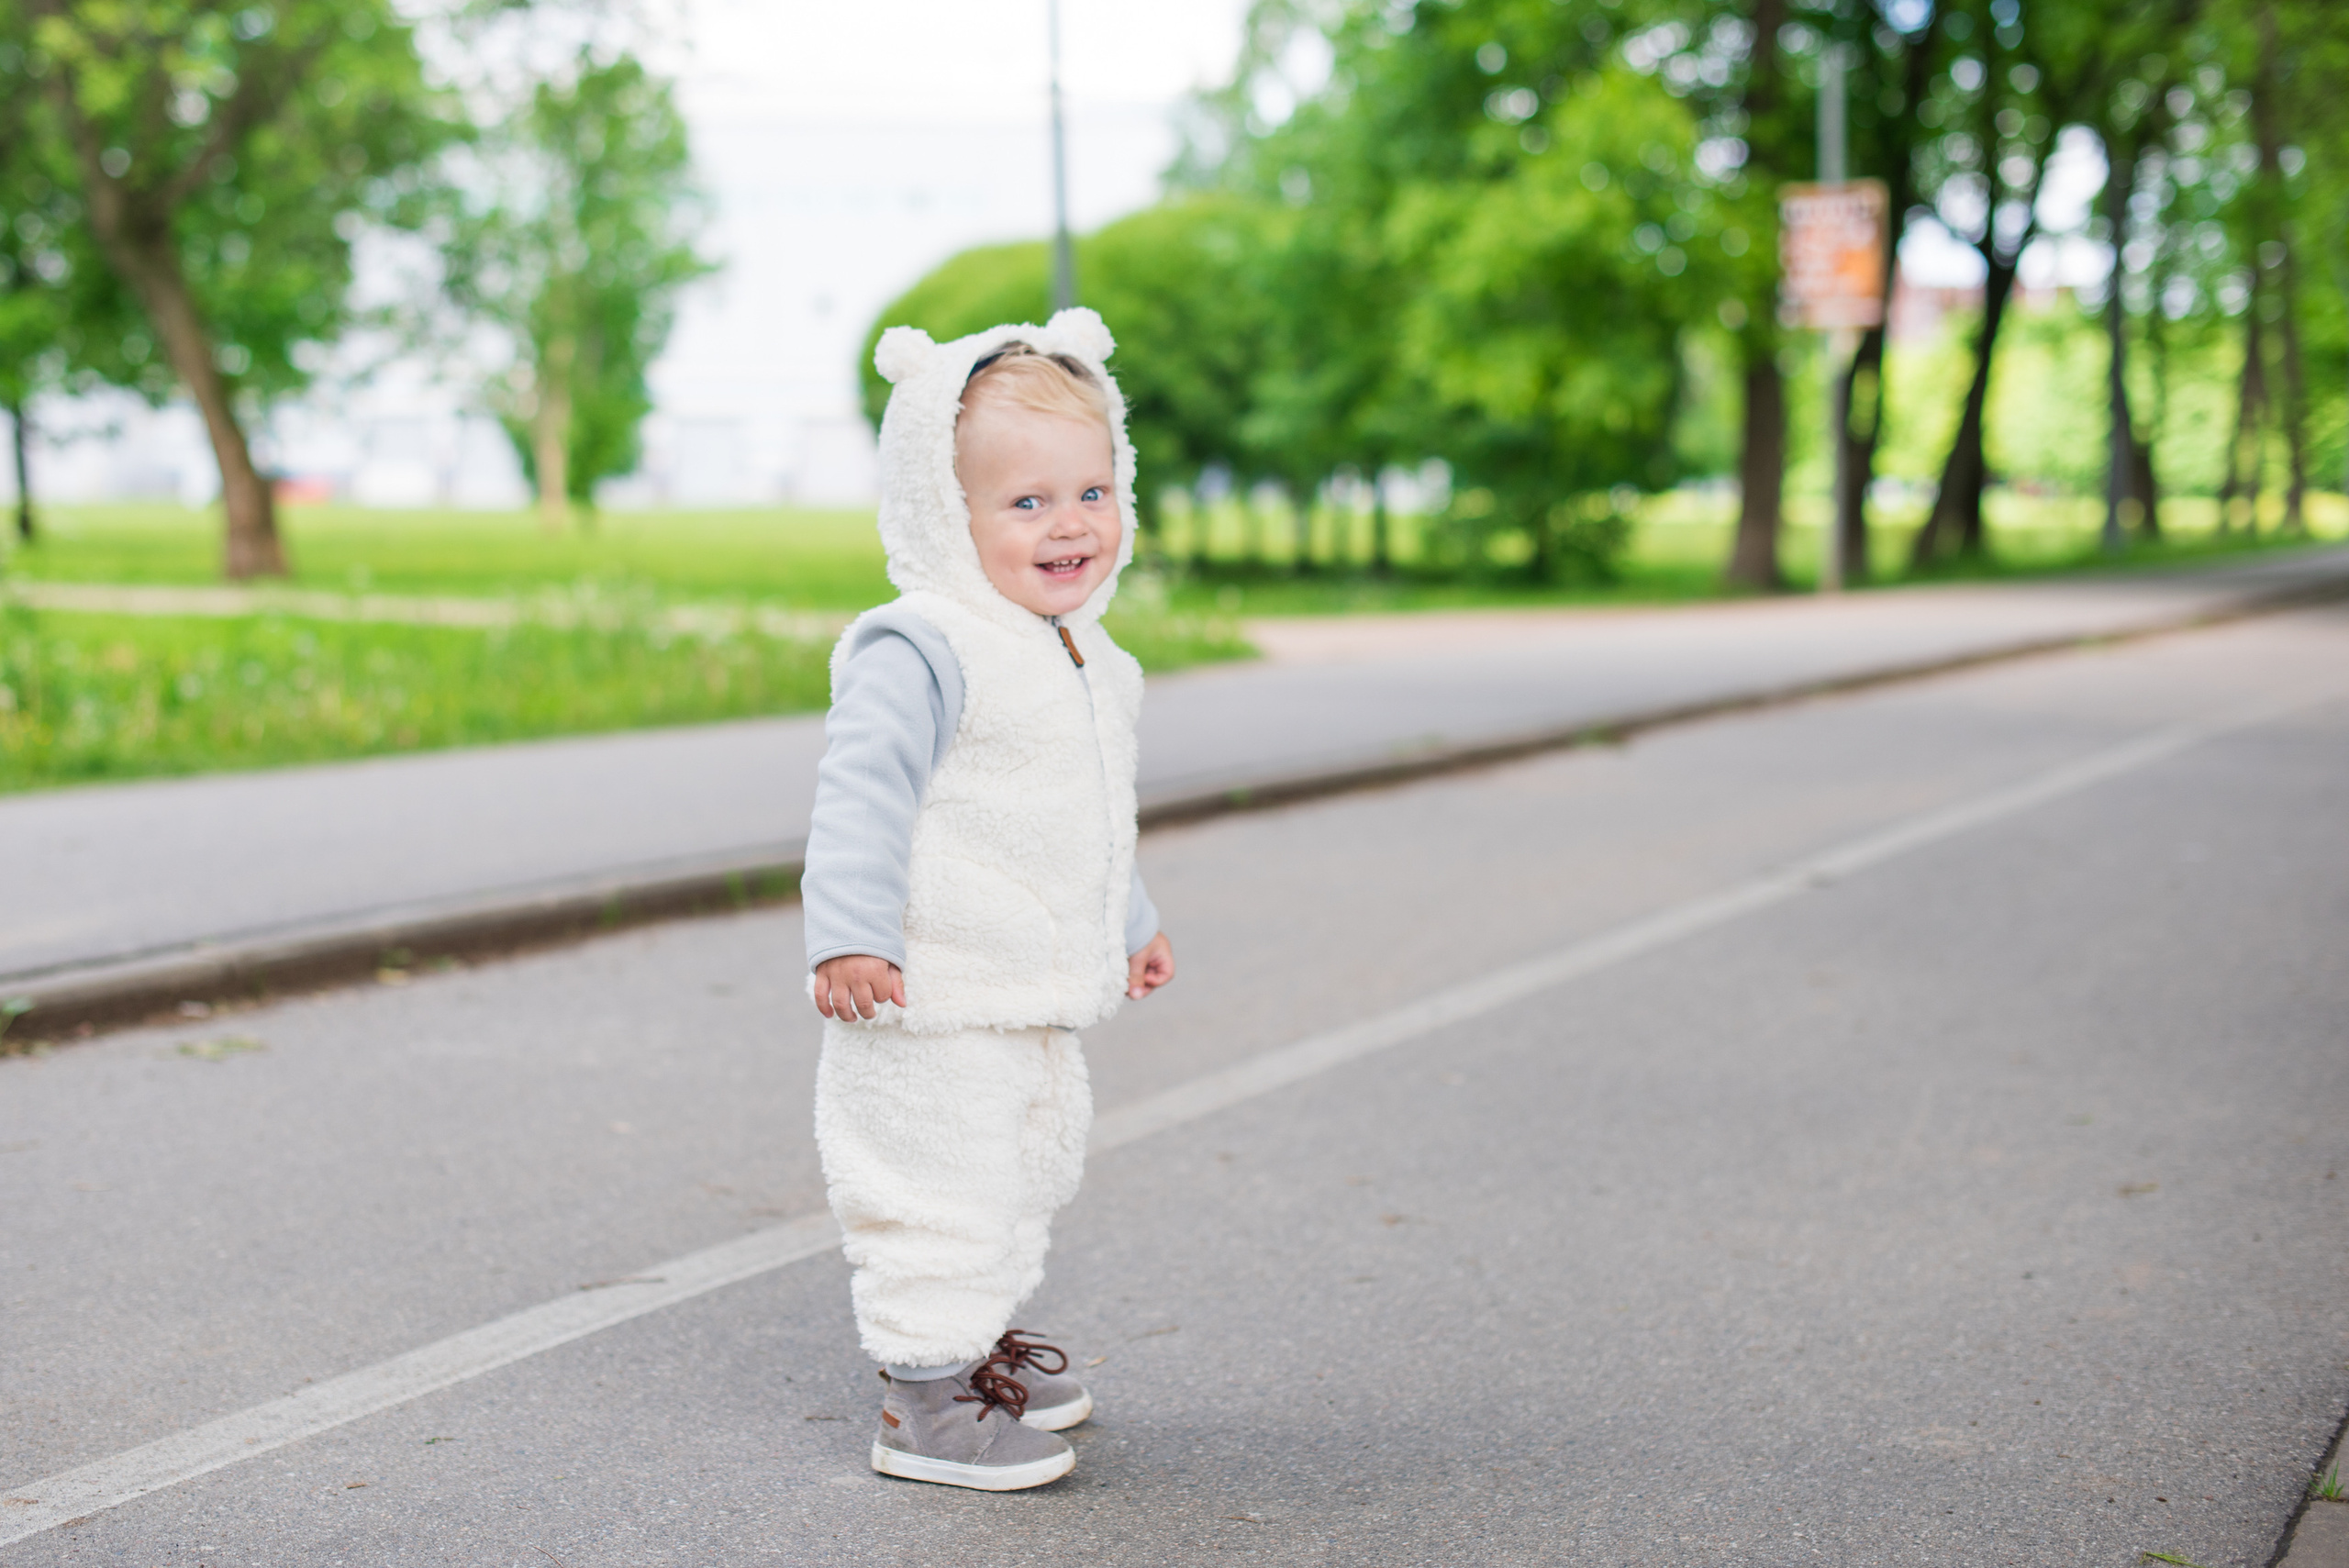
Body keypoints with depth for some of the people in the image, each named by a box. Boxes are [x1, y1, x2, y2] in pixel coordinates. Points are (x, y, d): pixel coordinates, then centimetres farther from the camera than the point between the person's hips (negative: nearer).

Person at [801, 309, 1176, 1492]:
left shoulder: (1085, 662, 12)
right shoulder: (921, 653, -18)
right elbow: (862, 795, -23)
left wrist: (1129, 925, 33)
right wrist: (849, 935, -29)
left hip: (1037, 1005, 10)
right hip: (932, 1008, -10)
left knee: (1030, 1171, 22)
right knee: (942, 1194, -5)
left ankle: (982, 1339, 39)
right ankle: (924, 1398, 6)